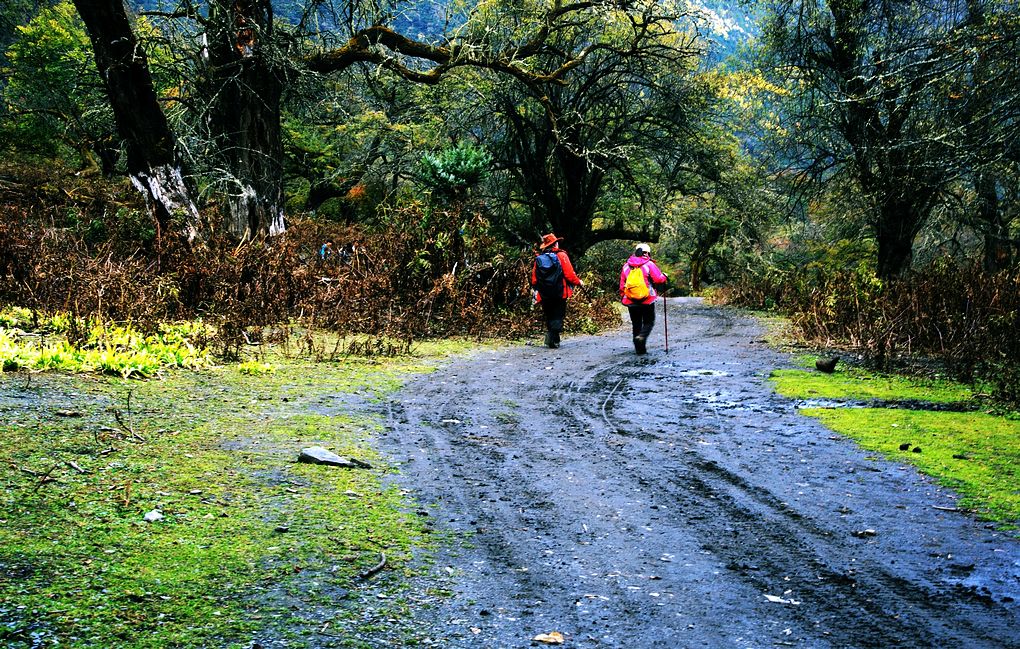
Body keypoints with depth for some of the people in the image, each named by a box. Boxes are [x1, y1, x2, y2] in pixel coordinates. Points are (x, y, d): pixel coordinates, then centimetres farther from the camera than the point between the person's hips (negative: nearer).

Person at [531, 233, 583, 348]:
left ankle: (551, 339, 11)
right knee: (558, 317, 0)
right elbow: (569, 274, -8)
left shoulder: (539, 258, 4)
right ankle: (553, 340, -14)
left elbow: (534, 279, 4)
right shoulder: (561, 255, -6)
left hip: (545, 295, 4)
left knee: (549, 317, 15)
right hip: (560, 293, -4)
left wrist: (537, 290, 20)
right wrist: (578, 282, 9)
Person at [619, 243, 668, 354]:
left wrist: (622, 297, 22)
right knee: (649, 322, 7)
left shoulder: (626, 266, 7)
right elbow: (658, 279, -11)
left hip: (631, 301, 4)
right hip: (647, 300, -4)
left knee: (636, 324, 12)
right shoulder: (649, 264, -7)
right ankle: (642, 337, -21)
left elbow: (622, 284, 11)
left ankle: (639, 348, 11)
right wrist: (665, 277, 10)